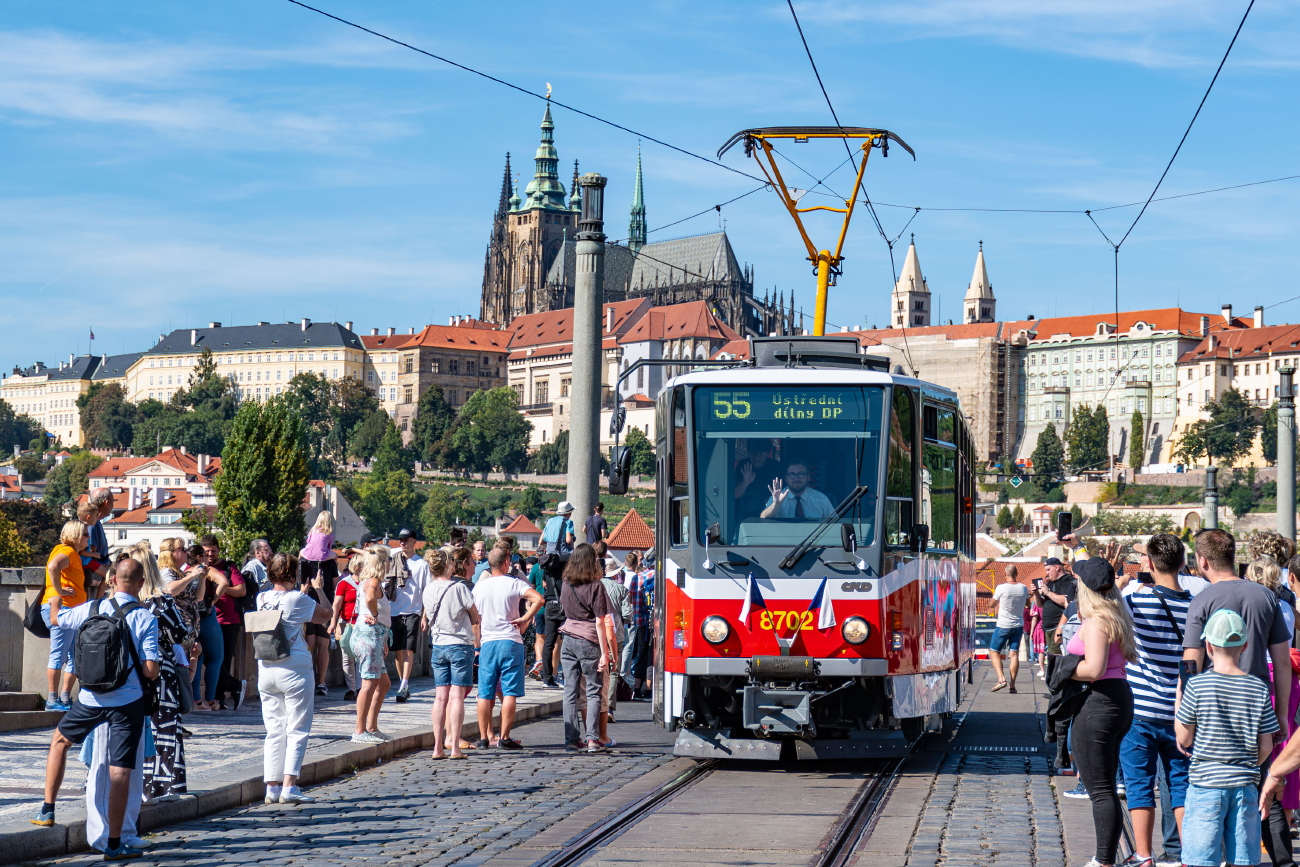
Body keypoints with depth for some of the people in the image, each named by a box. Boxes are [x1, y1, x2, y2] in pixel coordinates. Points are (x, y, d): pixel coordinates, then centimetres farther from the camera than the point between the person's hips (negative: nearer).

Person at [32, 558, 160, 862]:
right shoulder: (145, 618, -8)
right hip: (128, 701, -3)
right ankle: (114, 845, -1)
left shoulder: (92, 609, 0)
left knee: (60, 741, 29)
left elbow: (58, 619, 20)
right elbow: (151, 671, -13)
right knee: (120, 772, -1)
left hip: (91, 698, 3)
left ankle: (47, 810, 30)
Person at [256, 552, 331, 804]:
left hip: (266, 670, 6)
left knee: (274, 731, 11)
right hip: (295, 670, -6)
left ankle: (272, 787, 8)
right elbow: (326, 615, 1)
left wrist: (304, 592, 29)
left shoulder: (262, 599, 5)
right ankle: (289, 786, -7)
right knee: (297, 730, 0)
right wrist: (319, 589, 14)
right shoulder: (297, 599, -12)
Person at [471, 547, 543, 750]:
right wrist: (525, 619, -8)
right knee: (509, 692, -1)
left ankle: (484, 738, 6)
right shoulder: (514, 584, -3)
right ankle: (504, 738, -5)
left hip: (487, 642, 3)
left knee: (485, 694, 6)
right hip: (510, 641, -3)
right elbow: (538, 599, -18)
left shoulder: (479, 586, 9)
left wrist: (476, 645, 20)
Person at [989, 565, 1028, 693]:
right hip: (1018, 625, 4)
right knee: (1014, 654, 5)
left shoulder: (1001, 588, -14)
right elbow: (1027, 605, 17)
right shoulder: (1023, 588, -1)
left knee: (994, 652, 6)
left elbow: (992, 604, 2)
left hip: (1003, 626, -4)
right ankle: (1012, 685, -2)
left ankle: (1001, 679, -13)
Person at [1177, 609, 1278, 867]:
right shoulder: (1259, 688, 0)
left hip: (1206, 783, -3)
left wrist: (1178, 697, 10)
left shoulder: (1197, 685, -9)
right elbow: (1266, 747, 4)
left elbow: (1184, 739, -3)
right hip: (1245, 786, 3)